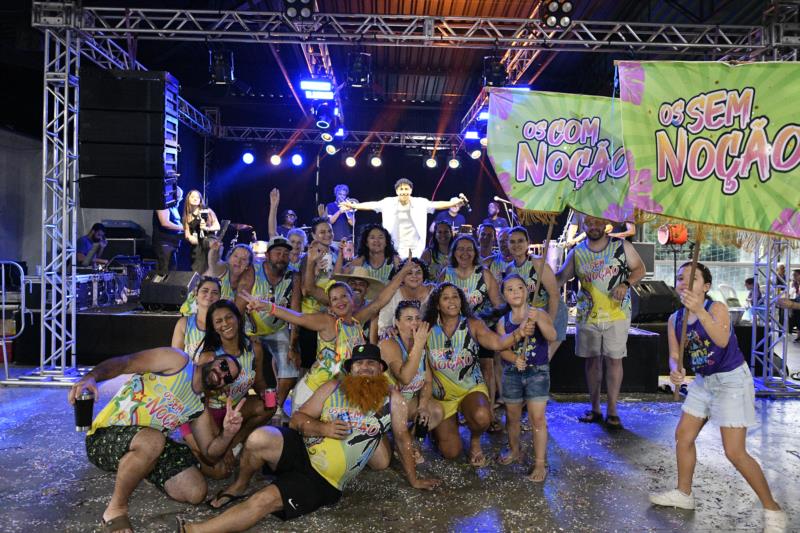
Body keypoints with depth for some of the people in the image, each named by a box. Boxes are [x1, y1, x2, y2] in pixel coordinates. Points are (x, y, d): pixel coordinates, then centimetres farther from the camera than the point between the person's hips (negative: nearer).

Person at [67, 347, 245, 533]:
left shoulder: (199, 409, 11)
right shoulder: (178, 361, -8)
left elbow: (211, 453, 7)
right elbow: (122, 362, -19)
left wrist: (228, 433, -15)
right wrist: (91, 377, -40)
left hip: (149, 446, 7)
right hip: (104, 439, -6)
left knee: (196, 492, -8)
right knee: (152, 440, -40)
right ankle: (116, 509, -15)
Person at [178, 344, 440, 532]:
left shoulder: (393, 400, -1)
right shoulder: (332, 388, 3)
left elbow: (403, 438, 8)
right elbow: (297, 418, 4)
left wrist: (413, 479, 14)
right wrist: (322, 428, -16)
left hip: (325, 482, -2)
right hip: (301, 452, 2)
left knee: (263, 501, -24)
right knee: (259, 438, -28)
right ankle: (239, 486, 4)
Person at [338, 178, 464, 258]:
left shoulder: (420, 203, -2)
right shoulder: (388, 202, 0)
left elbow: (437, 204, -5)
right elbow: (371, 205, 2)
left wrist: (454, 203, -16)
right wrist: (353, 206, -2)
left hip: (415, 249, 0)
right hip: (395, 248, 0)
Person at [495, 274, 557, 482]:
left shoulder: (539, 314, -5)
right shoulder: (503, 322, 2)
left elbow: (552, 336, -21)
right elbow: (502, 348, -6)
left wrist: (538, 320, -38)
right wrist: (515, 359, -26)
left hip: (537, 372, -3)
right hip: (511, 373, 3)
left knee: (537, 418, -5)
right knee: (512, 416, 15)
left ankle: (540, 463, 6)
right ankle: (514, 451, 38)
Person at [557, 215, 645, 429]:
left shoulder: (623, 247, 1)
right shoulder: (576, 253, 5)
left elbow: (639, 269, 7)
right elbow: (560, 278, 7)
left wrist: (626, 284, -11)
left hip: (616, 314, -2)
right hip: (587, 316, 2)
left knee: (614, 360, 0)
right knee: (592, 361, 8)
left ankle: (612, 410, 11)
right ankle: (595, 409, 21)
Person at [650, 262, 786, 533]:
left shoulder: (717, 308, -21)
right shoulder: (674, 320, -2)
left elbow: (722, 340, -39)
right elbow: (675, 355, -5)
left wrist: (699, 311, -52)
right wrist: (675, 370, -28)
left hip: (732, 379, -7)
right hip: (703, 381, 7)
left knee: (734, 452, -8)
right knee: (683, 435, 11)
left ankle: (772, 509, 11)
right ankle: (683, 493, 30)